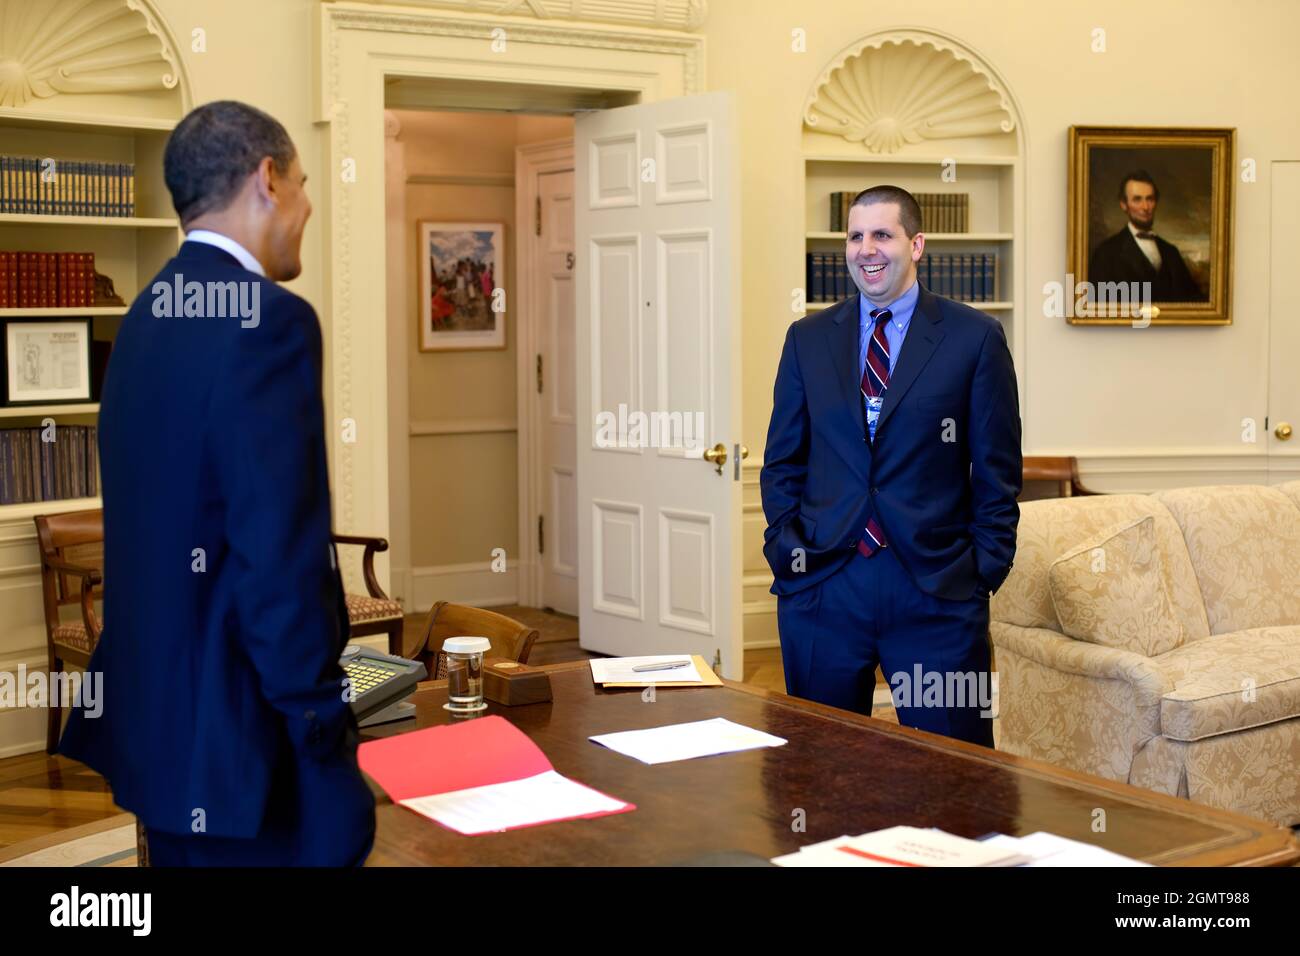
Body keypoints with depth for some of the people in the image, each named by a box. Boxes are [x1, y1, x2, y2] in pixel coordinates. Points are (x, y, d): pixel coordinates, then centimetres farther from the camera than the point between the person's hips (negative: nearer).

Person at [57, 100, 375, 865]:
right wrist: (329, 740, -17)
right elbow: (282, 559, -23)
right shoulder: (268, 321, -18)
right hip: (240, 736, -9)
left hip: (159, 716, 9)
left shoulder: (147, 316, 10)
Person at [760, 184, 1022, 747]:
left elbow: (997, 468, 1)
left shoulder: (975, 338, 1)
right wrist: (786, 548, 0)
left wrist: (984, 568, -5)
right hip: (821, 588, 3)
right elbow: (782, 460, 12)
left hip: (936, 591, -2)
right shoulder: (807, 339, 10)